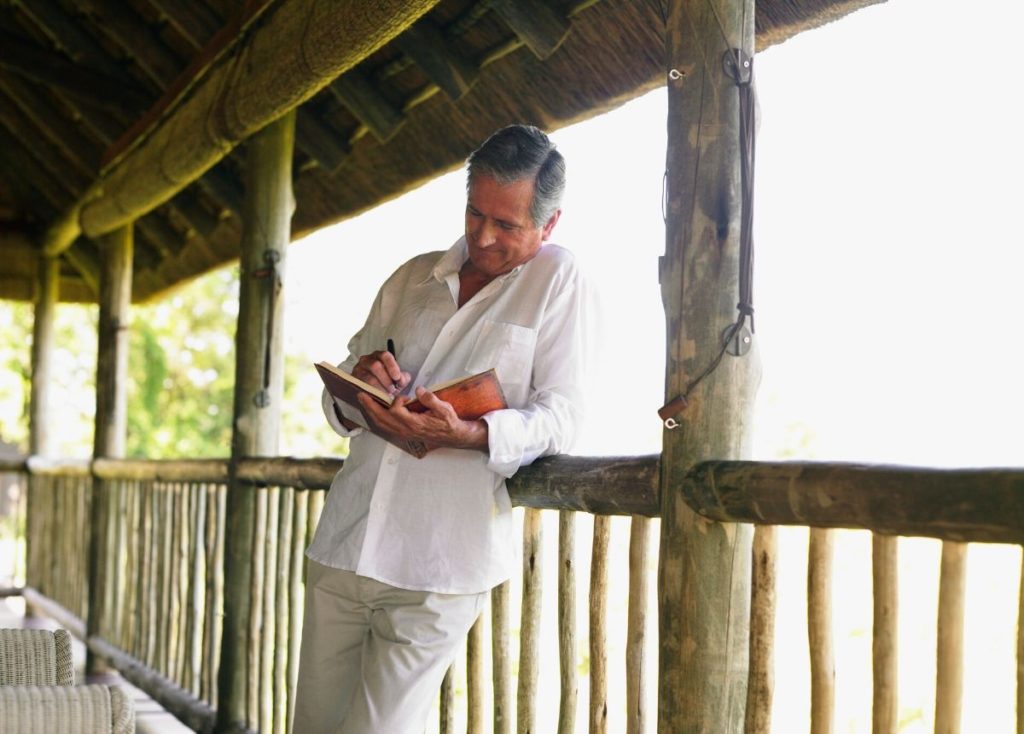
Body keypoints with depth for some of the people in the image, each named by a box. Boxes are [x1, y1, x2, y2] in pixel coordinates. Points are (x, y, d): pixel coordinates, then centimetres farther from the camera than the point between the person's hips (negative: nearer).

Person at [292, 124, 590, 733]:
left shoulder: (558, 281, 0)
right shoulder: (413, 278, 15)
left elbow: (560, 415, -8)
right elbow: (339, 405, 20)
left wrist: (466, 434, -25)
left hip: (439, 568, -5)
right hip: (344, 544, 5)